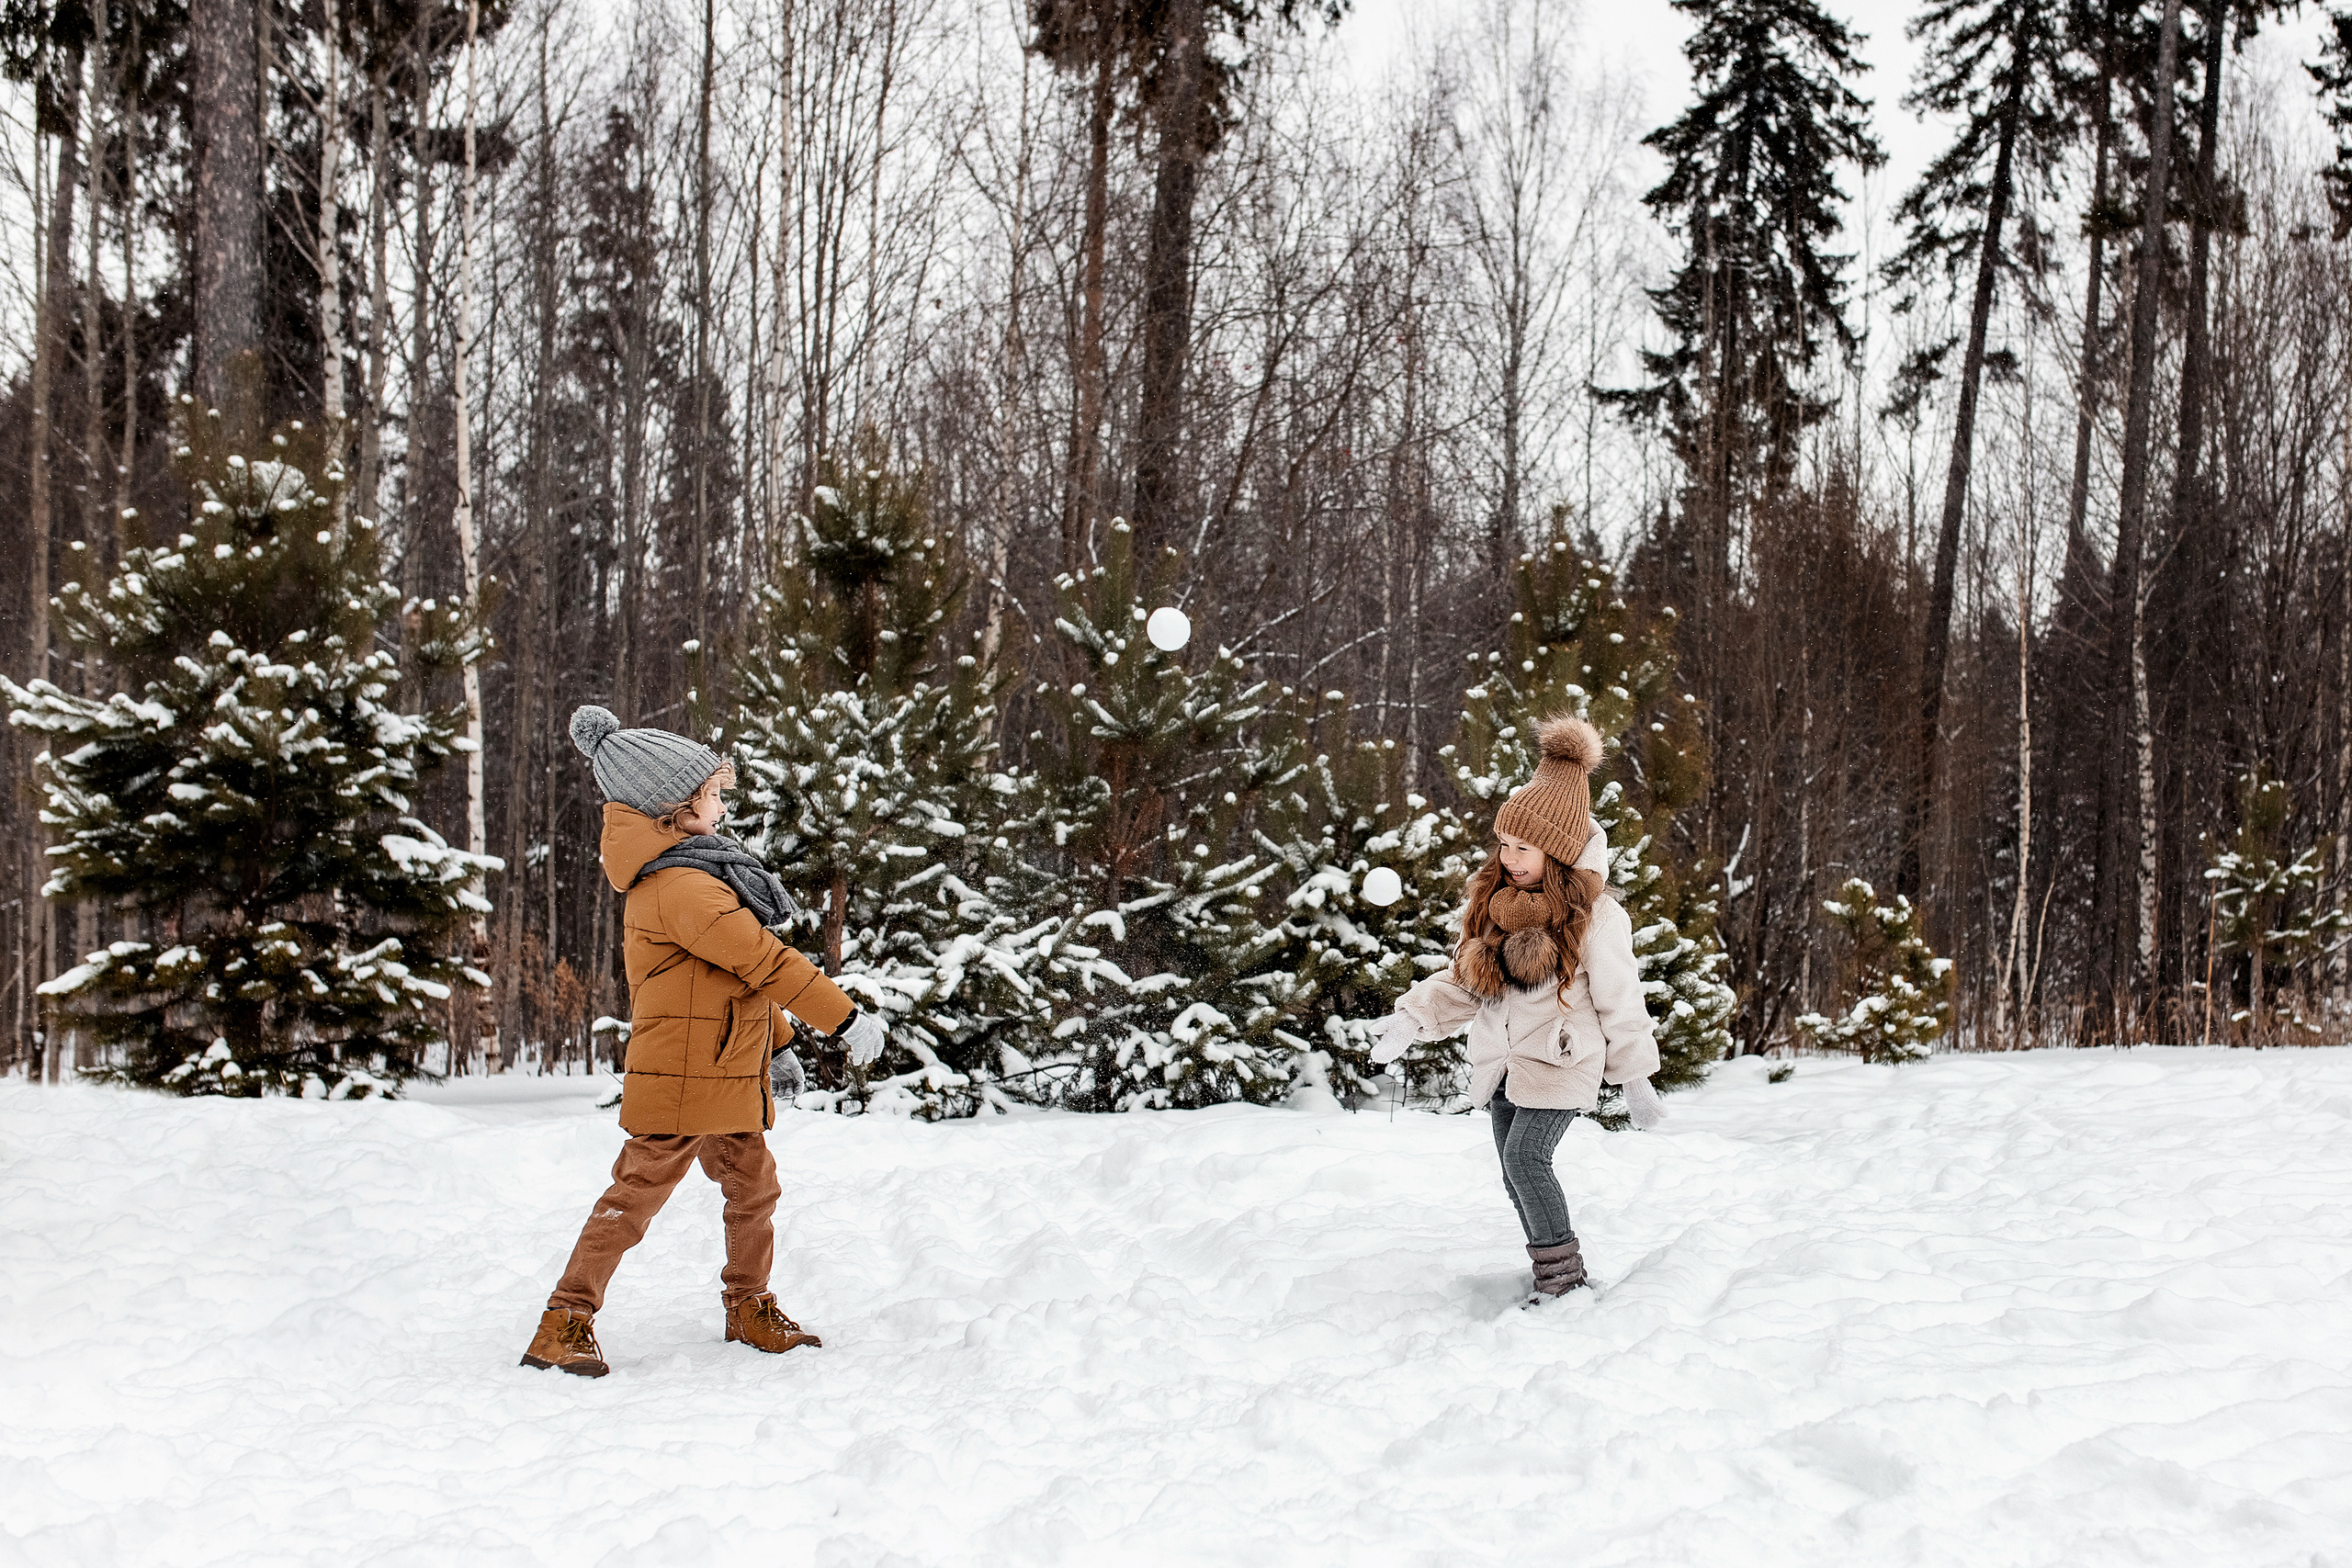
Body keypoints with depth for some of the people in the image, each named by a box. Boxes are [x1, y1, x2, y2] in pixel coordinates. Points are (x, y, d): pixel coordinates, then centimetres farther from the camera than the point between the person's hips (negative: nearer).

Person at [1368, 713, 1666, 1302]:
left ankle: (1562, 1273, -5)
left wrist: (1636, 1080, -2)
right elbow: (1463, 980, 10)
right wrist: (1412, 1018, -5)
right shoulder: (1494, 903, 4)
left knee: (1524, 1158, -19)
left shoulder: (1595, 917, -14)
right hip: (1502, 1058, 7)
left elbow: (1619, 1003, -7)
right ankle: (1555, 1274, 22)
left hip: (1560, 1060, -7)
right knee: (1517, 1174, 8)